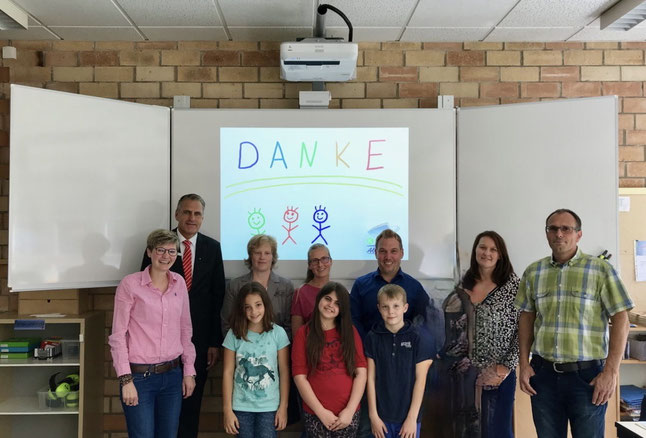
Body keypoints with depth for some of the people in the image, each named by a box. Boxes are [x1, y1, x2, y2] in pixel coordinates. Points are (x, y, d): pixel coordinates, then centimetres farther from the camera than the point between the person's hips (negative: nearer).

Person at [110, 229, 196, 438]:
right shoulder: (130, 284, -9)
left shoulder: (179, 283, 5)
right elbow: (118, 335, -8)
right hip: (139, 376, -4)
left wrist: (189, 370, 8)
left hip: (173, 375, 5)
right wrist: (126, 380, -12)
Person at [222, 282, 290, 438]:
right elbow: (228, 373, -3)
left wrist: (283, 407, -3)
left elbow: (284, 372, -3)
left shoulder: (278, 333, -8)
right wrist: (227, 410, -4)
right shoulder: (234, 334, -6)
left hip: (269, 407, -1)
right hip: (241, 407, 1)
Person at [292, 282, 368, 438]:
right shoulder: (303, 334, 0)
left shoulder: (350, 332, 5)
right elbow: (300, 376, -5)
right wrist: (321, 412, -10)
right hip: (315, 414, -1)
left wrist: (350, 410, -8)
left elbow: (361, 372, 0)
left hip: (348, 414, 1)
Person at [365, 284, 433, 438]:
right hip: (382, 416, 1)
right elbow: (371, 378, -1)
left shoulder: (417, 339, -6)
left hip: (409, 416, -1)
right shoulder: (372, 338, -3)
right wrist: (373, 415, -3)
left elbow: (420, 380, -6)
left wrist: (412, 418, -8)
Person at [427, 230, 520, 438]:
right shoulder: (464, 285, 6)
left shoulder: (512, 285, -6)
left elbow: (522, 332, -8)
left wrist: (505, 368, -13)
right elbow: (451, 325, 14)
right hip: (462, 374, 4)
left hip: (496, 374, -4)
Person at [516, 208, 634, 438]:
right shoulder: (533, 272, 6)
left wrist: (611, 372, -10)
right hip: (543, 373, 3)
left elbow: (620, 320, -5)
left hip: (587, 375, -3)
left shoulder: (601, 270, -4)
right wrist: (524, 365, 4)